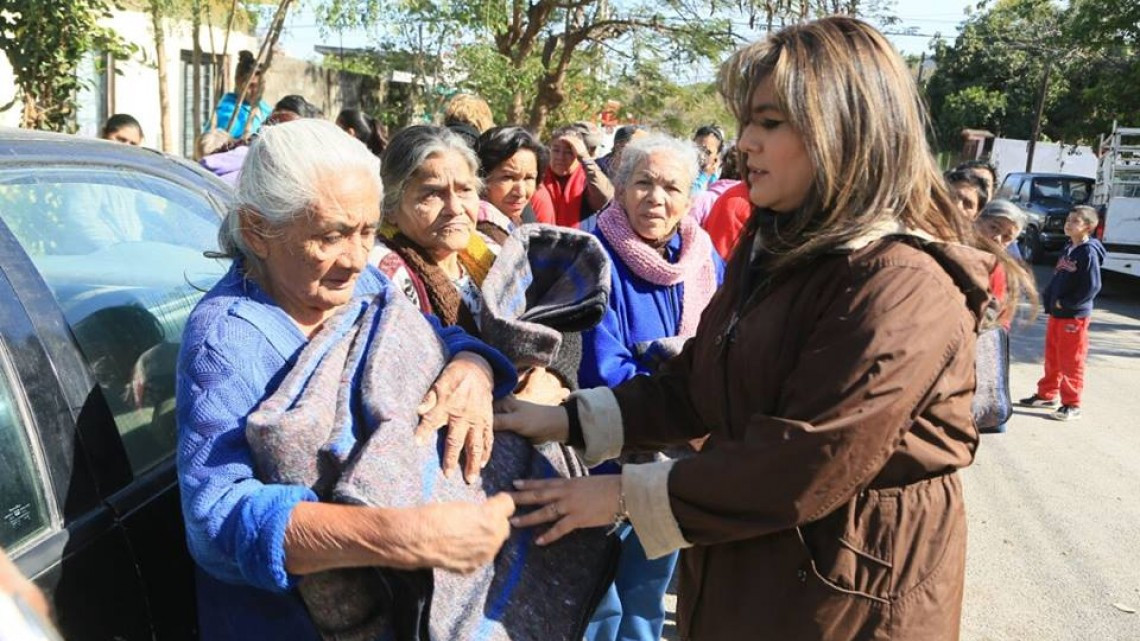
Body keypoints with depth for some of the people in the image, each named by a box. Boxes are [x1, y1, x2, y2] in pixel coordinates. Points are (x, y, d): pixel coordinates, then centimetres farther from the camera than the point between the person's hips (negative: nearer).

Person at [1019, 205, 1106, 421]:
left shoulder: (1089, 253, -16)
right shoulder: (1068, 249, 10)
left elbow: (1092, 287, -20)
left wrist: (1065, 304, -18)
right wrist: (1048, 297, 2)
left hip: (1074, 316, -8)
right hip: (1055, 313, 8)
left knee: (1071, 362, -1)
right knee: (1052, 358, 18)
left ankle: (1072, 405, 7)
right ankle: (1046, 395, 31)